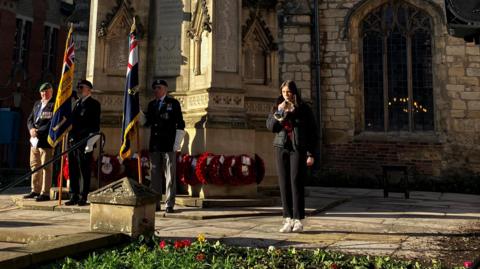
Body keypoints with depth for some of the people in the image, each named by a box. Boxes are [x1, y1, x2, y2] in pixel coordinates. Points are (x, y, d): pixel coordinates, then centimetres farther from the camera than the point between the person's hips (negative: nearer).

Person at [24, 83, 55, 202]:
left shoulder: (54, 105, -6)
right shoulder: (37, 104, 18)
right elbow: (30, 119, 17)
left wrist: (39, 132, -17)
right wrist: (31, 129, -3)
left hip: (46, 141, -8)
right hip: (34, 140, 8)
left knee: (46, 167, -4)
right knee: (34, 166, 14)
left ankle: (45, 193, 2)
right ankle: (35, 191, 24)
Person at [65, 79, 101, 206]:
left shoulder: (93, 104, -3)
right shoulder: (76, 103, 21)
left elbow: (95, 125, -10)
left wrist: (90, 143, -16)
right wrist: (70, 137, 16)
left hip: (84, 143, -7)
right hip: (73, 141, 7)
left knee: (84, 171, -3)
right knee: (72, 171, 9)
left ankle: (83, 197, 4)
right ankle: (73, 196, 17)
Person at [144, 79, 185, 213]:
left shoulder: (173, 103, 3)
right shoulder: (151, 104, 17)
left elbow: (180, 125, -2)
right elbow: (147, 122, 15)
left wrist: (176, 144, -8)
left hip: (169, 145, -5)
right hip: (154, 146, 5)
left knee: (170, 175, -1)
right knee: (155, 175, 9)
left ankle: (169, 204, 4)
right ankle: (155, 203, 16)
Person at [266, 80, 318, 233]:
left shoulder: (303, 109, 2)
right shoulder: (277, 108, 12)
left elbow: (312, 132, 1)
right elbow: (270, 126, 3)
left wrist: (311, 154, -5)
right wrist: (279, 112, -12)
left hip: (298, 149, -3)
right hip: (281, 148, 3)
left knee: (296, 182, -8)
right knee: (284, 184, 2)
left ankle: (298, 220, -2)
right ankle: (288, 219, 7)